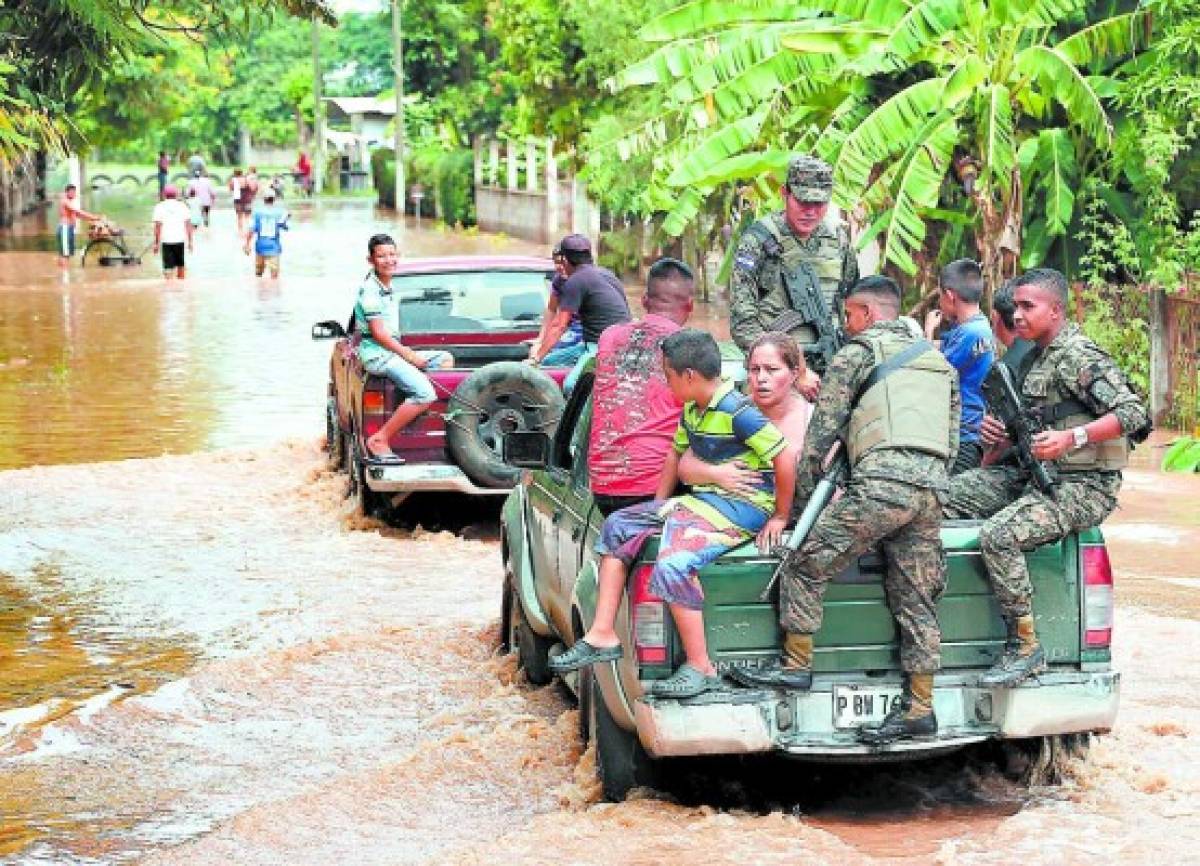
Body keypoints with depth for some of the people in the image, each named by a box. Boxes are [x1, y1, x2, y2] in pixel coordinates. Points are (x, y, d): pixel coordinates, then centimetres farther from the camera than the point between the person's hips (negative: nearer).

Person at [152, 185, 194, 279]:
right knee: (180, 264, 18)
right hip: (180, 239, 2)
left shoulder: (160, 207, -1)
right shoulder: (182, 206, 5)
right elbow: (188, 225, 3)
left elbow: (158, 226, -5)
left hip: (166, 240, -2)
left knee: (168, 267, -1)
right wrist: (190, 241, 9)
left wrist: (156, 243, -1)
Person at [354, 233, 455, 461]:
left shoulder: (388, 287, 16)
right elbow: (378, 333, -18)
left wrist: (408, 352, 11)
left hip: (393, 350, 10)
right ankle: (379, 441, -21)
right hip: (376, 354, -10)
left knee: (446, 359, 11)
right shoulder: (370, 289, -14)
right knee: (424, 394, -24)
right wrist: (410, 355, -14)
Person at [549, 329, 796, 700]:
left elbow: (786, 460, -20)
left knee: (673, 563, -31)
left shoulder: (737, 412, -20)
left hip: (745, 505, -10)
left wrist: (780, 517, -11)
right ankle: (602, 635, 3)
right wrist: (657, 507, 23)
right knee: (618, 526, 6)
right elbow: (677, 454, 25)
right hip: (706, 500, 10)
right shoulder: (692, 410, 9)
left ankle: (701, 668, -21)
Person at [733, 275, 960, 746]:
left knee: (805, 565, 2)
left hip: (882, 480, -7)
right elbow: (953, 440, 27)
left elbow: (821, 434, 5)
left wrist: (800, 494, 14)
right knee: (914, 597, 8)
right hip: (931, 488, 7)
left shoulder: (857, 354, 6)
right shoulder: (938, 361, 27)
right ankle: (919, 707, 8)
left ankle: (796, 663, 5)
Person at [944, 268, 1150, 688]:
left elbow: (1133, 413, -22)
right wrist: (999, 431, 5)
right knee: (947, 493, 0)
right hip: (1032, 474, 10)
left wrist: (1072, 437, -32)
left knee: (1000, 534, -31)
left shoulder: (1080, 357, -13)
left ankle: (1025, 646, -22)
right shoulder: (1033, 358, 16)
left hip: (1082, 486, -10)